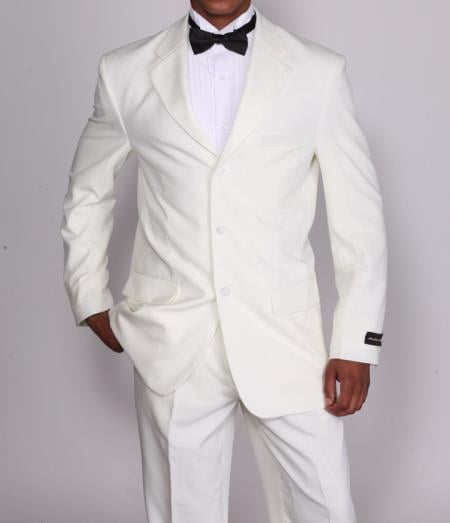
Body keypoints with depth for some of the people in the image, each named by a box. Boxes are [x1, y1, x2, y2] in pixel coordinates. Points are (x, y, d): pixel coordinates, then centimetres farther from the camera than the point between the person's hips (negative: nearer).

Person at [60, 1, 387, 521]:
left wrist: (357, 342, -2)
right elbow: (87, 192, 18)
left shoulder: (319, 73, 0)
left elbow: (358, 214, 2)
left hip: (284, 339, 0)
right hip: (172, 344, 1)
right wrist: (91, 301, 14)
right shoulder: (125, 72, 4)